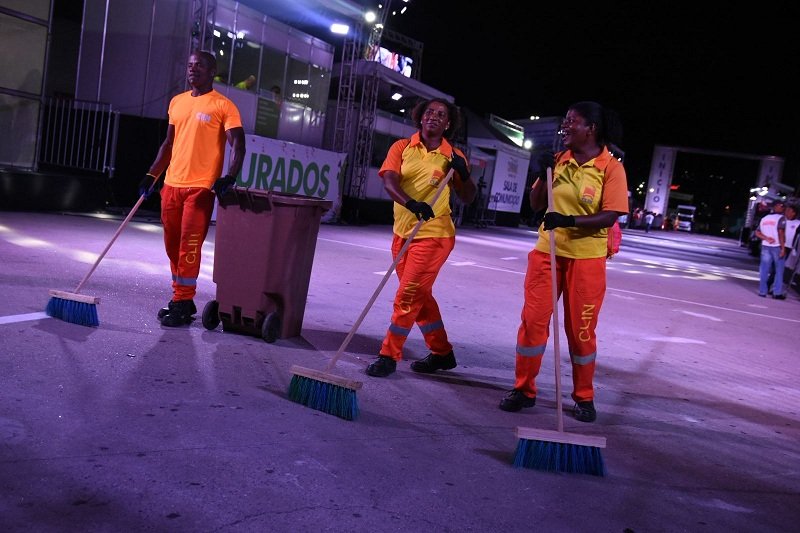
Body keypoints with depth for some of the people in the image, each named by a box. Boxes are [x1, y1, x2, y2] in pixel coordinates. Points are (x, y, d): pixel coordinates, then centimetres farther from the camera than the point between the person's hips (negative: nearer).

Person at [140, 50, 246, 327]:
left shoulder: (223, 106, -4)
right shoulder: (177, 102, 16)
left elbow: (238, 145, -10)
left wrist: (229, 176, -25)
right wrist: (152, 175, 16)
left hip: (200, 187, -7)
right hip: (171, 184, 7)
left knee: (189, 246, -6)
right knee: (172, 245, 11)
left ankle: (182, 304, 1)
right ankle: (181, 299, 23)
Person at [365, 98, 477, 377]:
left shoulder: (453, 156, 2)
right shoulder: (402, 147, 3)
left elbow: (467, 198, 7)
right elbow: (389, 181, -13)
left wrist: (464, 173, -11)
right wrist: (411, 203, -30)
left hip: (434, 235, -4)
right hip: (402, 232, 4)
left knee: (408, 295, -8)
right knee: (420, 296, 14)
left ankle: (389, 356, 3)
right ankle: (442, 353, 30)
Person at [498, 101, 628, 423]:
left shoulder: (611, 168, -7)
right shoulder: (558, 160, 6)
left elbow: (609, 216, -15)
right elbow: (536, 205, 8)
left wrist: (570, 221, -28)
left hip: (586, 258, -4)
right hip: (547, 251, 4)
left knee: (581, 329, 5)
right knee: (532, 319, 3)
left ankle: (584, 398, 22)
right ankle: (524, 389, 17)